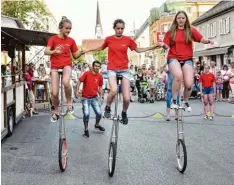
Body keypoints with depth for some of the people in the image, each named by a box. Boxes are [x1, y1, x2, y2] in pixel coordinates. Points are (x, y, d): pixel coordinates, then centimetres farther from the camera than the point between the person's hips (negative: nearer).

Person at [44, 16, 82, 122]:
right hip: (55, 67, 0)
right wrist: (54, 51, -40)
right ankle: (56, 112, 23)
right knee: (54, 93, -5)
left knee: (66, 82, -34)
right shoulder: (53, 38, -5)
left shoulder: (71, 41, 2)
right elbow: (46, 52, -19)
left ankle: (69, 103, -10)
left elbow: (75, 56, 9)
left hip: (67, 65, 0)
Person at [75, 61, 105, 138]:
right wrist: (77, 91, -19)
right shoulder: (87, 73, -10)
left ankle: (97, 124, 31)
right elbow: (79, 81, -9)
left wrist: (101, 95, -2)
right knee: (86, 114, -10)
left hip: (94, 97, 3)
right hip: (85, 98, -3)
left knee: (99, 113, -1)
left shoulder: (100, 76, 0)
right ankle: (86, 129, 11)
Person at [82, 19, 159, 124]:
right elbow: (101, 48, 20)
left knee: (126, 98, -6)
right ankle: (107, 108, -1)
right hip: (112, 69, -1)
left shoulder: (128, 40, 1)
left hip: (124, 70, 1)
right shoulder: (108, 39, 0)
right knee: (114, 90, -30)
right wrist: (88, 50, 14)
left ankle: (124, 113, 27)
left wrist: (154, 47, 4)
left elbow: (138, 50, 11)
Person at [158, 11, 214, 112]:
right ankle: (174, 100, -14)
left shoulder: (191, 30, 6)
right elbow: (167, 46, 1)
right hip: (173, 58, -1)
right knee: (178, 75, -34)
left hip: (187, 59, 1)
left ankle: (186, 101, 20)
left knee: (189, 84, -14)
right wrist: (163, 45, -21)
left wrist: (208, 41, -27)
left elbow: (201, 39, -7)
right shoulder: (171, 32, 6)